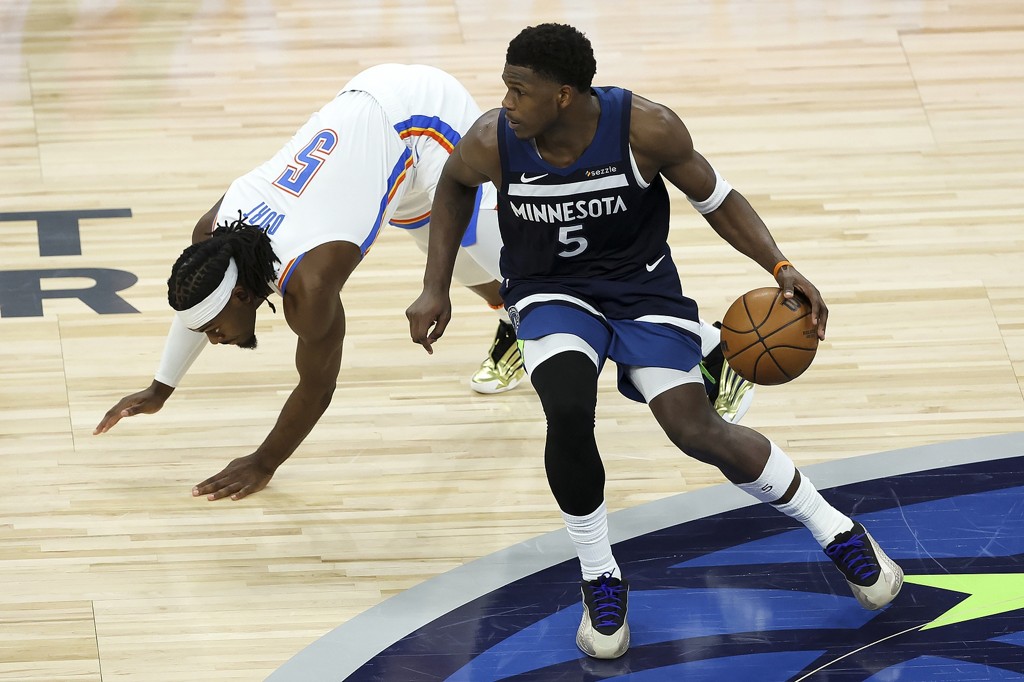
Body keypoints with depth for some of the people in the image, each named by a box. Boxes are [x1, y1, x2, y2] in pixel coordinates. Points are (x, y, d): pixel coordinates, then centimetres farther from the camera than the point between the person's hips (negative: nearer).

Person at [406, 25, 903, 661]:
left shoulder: (646, 129, -25)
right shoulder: (491, 143, -20)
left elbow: (717, 198, -7)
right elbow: (454, 186, 5)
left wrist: (781, 266, -20)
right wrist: (436, 290, 4)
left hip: (642, 285, -1)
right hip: (552, 292, 1)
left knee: (699, 432, -13)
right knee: (569, 414, -28)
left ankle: (837, 531, 12)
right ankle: (601, 580, -5)